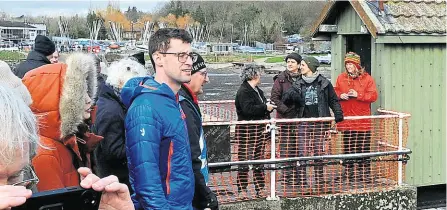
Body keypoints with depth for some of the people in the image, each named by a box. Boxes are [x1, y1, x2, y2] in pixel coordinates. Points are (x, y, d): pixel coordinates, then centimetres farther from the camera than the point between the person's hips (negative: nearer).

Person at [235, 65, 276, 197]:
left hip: (259, 130, 9)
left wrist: (269, 106, 5)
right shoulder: (243, 91, -12)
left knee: (259, 160, 12)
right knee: (245, 160, -5)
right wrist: (265, 107, -17)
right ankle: (242, 189, 1)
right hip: (247, 131, -9)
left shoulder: (257, 91, 18)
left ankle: (260, 189, 19)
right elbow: (248, 109, -24)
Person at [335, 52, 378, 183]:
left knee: (363, 146, -3)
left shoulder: (367, 78, -1)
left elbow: (373, 96, -7)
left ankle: (364, 172, 3)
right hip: (346, 119, 3)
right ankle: (348, 171, 22)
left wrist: (358, 95, -18)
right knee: (347, 146, 11)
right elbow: (335, 92, 15)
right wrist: (340, 95, -7)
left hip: (362, 119, -3)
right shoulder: (341, 78, 10)